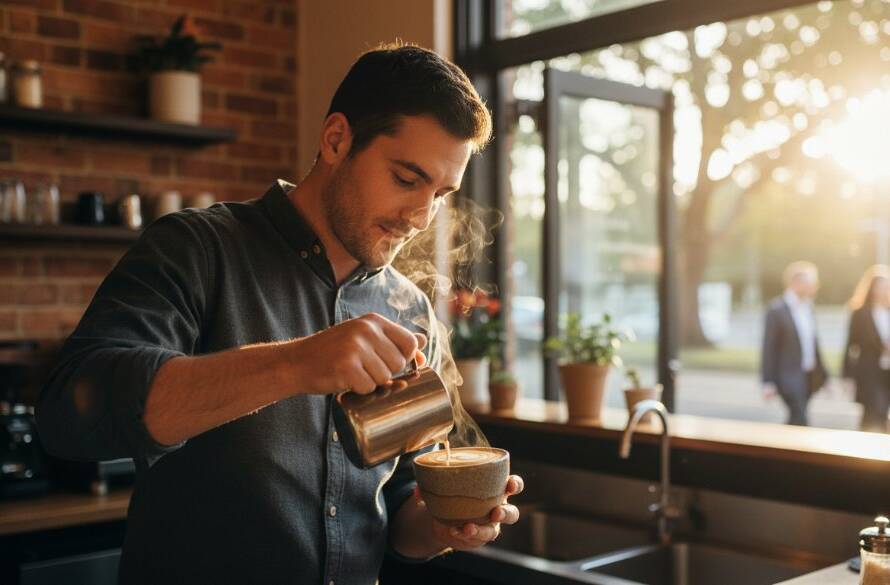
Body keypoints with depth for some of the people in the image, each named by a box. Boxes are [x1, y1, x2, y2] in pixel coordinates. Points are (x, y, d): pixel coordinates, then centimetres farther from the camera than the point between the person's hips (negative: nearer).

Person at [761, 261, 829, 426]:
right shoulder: (777, 309, -12)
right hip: (789, 376, -7)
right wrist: (768, 383, -13)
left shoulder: (807, 307, 11)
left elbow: (813, 343, 16)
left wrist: (823, 375, 16)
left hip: (810, 377, 7)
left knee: (796, 420, 15)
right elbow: (769, 348, -12)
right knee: (800, 421, -9)